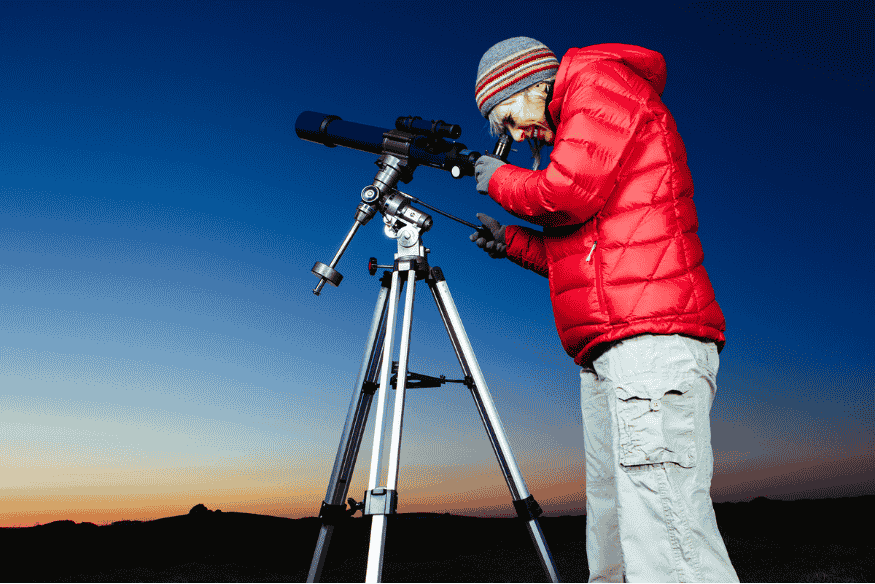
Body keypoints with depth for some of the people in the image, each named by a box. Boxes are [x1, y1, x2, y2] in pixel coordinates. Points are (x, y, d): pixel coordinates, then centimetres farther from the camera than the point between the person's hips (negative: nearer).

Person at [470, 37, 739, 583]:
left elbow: (569, 194, -11)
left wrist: (500, 181, 7)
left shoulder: (599, 79, 6)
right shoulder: (572, 132, 31)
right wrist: (511, 242, 24)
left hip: (650, 338, -10)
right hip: (607, 357, 10)